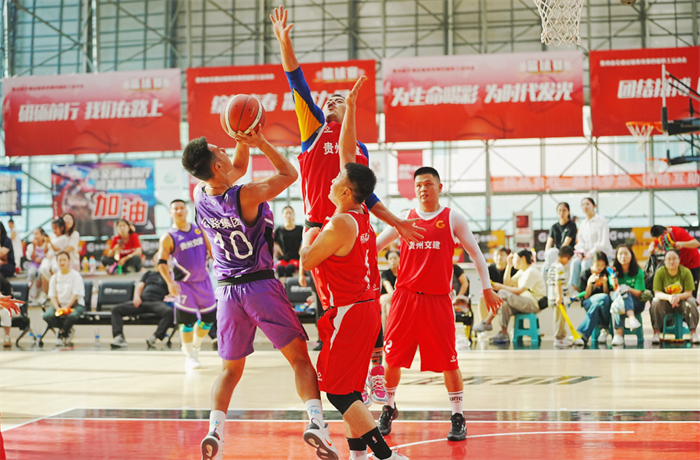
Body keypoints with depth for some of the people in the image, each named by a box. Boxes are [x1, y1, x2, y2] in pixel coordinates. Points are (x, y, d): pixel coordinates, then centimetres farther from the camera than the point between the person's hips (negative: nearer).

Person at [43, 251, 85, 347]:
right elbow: (52, 296, 5)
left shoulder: (76, 275, -1)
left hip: (75, 304, -4)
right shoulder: (54, 277, 12)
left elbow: (76, 294, -9)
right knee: (47, 316, -29)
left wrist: (67, 307, -21)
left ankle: (62, 332, -7)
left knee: (72, 316, -39)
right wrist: (57, 308, -14)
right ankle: (68, 331, -7)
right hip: (59, 305, 4)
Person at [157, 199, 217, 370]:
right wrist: (170, 283, -21)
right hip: (184, 284, -4)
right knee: (187, 321, -5)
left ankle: (195, 346, 31)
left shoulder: (199, 229, 4)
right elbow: (162, 263, -9)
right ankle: (190, 356, 11)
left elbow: (211, 251, 11)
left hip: (203, 280, 5)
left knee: (209, 317, 8)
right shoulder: (168, 237, -8)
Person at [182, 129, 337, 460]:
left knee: (230, 370, 16)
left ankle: (214, 430, -2)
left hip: (227, 291, 5)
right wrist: (260, 142, -3)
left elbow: (238, 169, 20)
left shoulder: (200, 195, -1)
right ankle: (316, 421, -15)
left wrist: (244, 141, 9)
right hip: (261, 286, -5)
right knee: (300, 359, 2)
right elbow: (289, 174, -1)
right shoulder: (247, 196, -18)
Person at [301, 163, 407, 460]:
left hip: (347, 313, -10)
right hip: (366, 309, 10)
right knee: (349, 389, 16)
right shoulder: (361, 215, 6)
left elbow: (307, 260, -9)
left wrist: (310, 236, 7)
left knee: (338, 391, -7)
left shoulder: (341, 224, -19)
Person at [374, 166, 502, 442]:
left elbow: (475, 253, 7)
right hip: (405, 296, 2)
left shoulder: (452, 219, 4)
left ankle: (458, 418, 10)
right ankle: (388, 410, 25)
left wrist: (487, 288, 1)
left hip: (438, 300, -2)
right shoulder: (404, 219, 9)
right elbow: (374, 246, 15)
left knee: (448, 362, -3)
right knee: (391, 357, 4)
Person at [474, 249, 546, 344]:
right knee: (505, 304, -17)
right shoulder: (523, 271, 19)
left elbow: (519, 291, -19)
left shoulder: (531, 272, -12)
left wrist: (501, 287, -14)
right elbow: (508, 283, 13)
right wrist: (509, 265, 11)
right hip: (524, 302, 10)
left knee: (503, 294, -25)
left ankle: (486, 323, -19)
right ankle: (503, 334, -23)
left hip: (534, 303, -10)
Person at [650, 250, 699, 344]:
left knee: (691, 302, -30)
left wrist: (679, 296, -36)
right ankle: (656, 333, -26)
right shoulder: (660, 272, -11)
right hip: (665, 303, 0)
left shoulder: (686, 272, -11)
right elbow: (657, 293, -16)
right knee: (655, 302, -30)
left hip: (681, 301, 0)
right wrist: (669, 297, -38)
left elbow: (689, 293, -13)